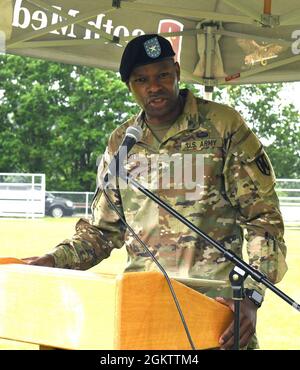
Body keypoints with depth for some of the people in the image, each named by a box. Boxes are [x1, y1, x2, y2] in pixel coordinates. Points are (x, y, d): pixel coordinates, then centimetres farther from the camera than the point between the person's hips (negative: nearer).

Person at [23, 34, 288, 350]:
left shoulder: (223, 126, -2)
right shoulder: (121, 143, 11)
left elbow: (263, 217, -4)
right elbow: (104, 229, 18)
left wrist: (251, 297, -15)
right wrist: (55, 260, 1)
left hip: (215, 301, -4)